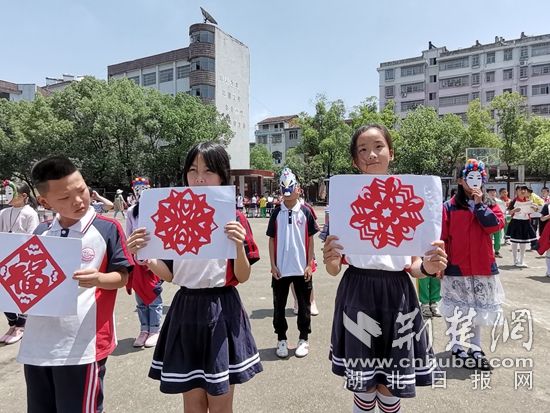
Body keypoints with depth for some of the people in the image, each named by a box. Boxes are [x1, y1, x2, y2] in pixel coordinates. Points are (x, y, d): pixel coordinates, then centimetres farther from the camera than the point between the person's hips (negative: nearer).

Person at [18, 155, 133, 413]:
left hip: (83, 346, -5)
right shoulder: (40, 233, 8)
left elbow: (121, 277, -6)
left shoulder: (107, 229, -7)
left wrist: (97, 279, -24)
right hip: (37, 346, 5)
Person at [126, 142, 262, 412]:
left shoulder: (234, 220, -7)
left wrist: (240, 246, -24)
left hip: (222, 311, -2)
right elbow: (169, 274, 4)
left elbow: (243, 277, -6)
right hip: (186, 311, 3)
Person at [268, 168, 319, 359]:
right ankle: (281, 340, 25)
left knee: (304, 305, 11)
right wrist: (273, 265, -3)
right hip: (280, 268, 1)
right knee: (279, 306, 10)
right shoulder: (276, 213, 1)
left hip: (302, 268, -1)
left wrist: (309, 265, -4)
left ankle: (303, 339, 26)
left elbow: (310, 240, 0)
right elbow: (272, 240, 3)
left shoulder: (306, 212, -2)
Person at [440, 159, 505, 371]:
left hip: (482, 266, 4)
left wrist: (479, 204, -12)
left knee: (478, 308, 13)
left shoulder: (489, 205, 7)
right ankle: (456, 345, 20)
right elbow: (442, 237, -6)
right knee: (456, 309, 6)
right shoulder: (449, 207, -4)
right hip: (457, 267, -3)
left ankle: (475, 347, 26)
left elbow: (496, 225, -11)